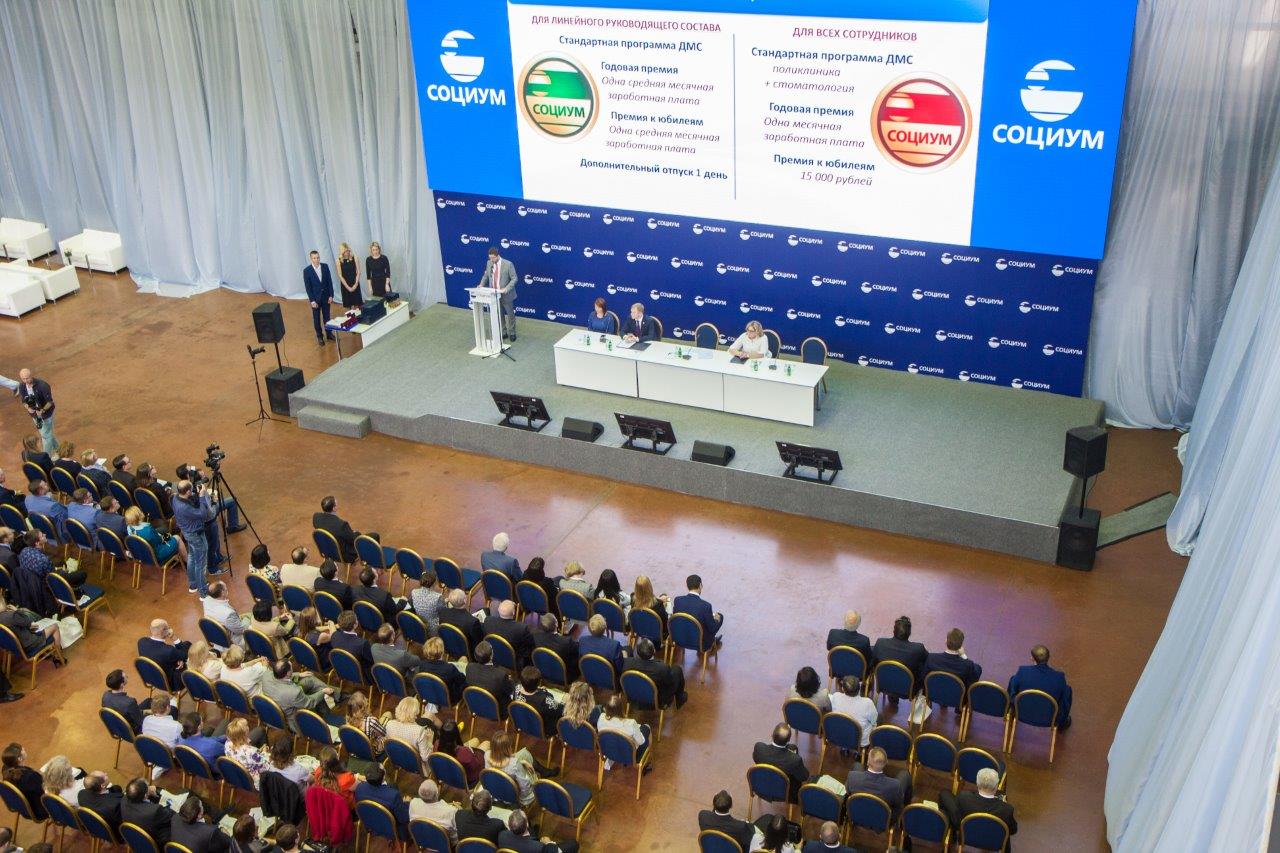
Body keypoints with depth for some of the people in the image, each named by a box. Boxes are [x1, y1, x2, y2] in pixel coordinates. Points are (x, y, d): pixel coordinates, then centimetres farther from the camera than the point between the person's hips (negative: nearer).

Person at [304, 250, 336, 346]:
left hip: (326, 296, 2)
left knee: (327, 316, 12)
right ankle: (319, 336, 20)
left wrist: (331, 295, -3)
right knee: (316, 318, 9)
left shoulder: (325, 266, -4)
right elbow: (308, 287, -11)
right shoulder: (307, 270, -13)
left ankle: (329, 333, 27)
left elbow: (329, 281, 0)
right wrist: (312, 301, -13)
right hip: (315, 297, -2)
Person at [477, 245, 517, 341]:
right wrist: (481, 284, -5)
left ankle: (512, 333, 22)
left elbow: (514, 278, -15)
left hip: (505, 295, -5)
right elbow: (486, 275, 13)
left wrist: (507, 288, -27)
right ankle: (503, 332, 27)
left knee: (510, 315, 9)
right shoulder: (489, 263, 0)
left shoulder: (508, 264, -17)